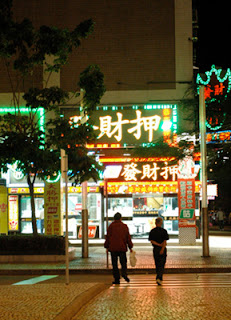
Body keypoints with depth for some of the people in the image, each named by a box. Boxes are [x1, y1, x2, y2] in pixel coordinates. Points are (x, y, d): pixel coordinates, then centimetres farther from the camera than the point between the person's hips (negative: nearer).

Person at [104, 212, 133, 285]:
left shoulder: (111, 226, -1)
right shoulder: (124, 226, 4)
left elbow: (108, 237, 0)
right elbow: (128, 237, 5)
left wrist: (107, 246, 10)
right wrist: (130, 247, 11)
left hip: (113, 248, -1)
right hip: (122, 248, 1)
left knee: (114, 264, 4)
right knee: (123, 262, 11)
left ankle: (117, 279, 0)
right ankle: (124, 274, -14)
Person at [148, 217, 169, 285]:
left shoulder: (152, 231, 2)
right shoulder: (164, 231, -6)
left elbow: (151, 241, -5)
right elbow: (165, 241, -13)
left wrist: (159, 244, -9)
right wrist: (162, 249, -15)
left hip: (155, 249, 3)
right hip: (162, 249, -3)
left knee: (157, 264, 14)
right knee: (161, 265, -1)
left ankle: (159, 278, 18)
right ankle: (159, 278, -18)